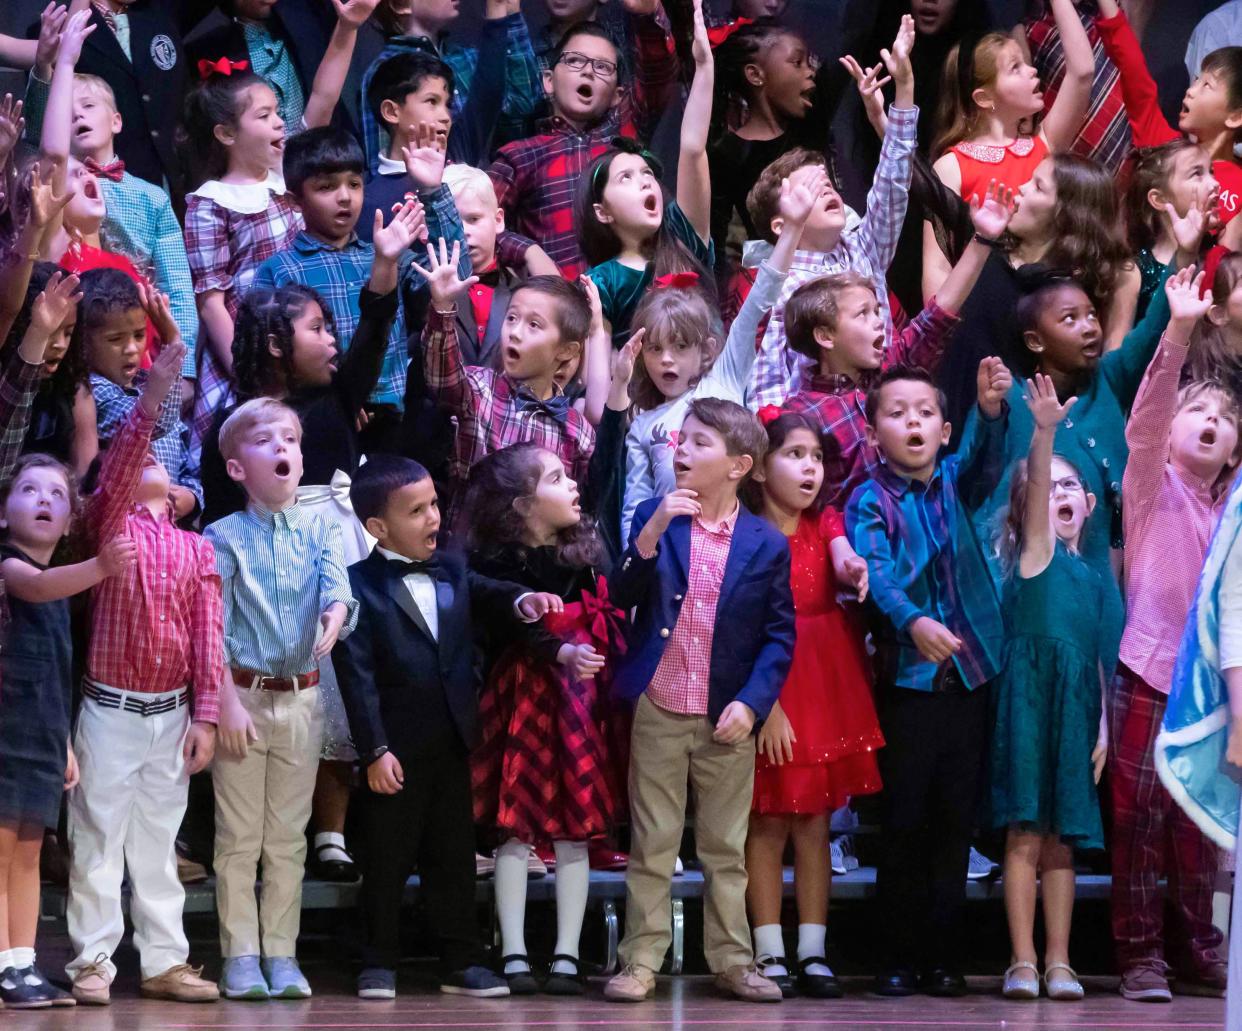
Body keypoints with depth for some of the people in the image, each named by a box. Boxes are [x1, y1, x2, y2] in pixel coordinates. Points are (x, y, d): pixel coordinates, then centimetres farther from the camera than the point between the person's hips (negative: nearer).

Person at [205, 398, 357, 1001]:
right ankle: (241, 956, 7)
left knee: (289, 837, 8)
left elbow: (337, 586, -12)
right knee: (239, 837, 2)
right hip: (244, 694, -3)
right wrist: (227, 701, -13)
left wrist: (334, 621, -35)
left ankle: (281, 953, 14)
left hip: (302, 698, 3)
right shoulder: (225, 538, -4)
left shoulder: (318, 530, 4)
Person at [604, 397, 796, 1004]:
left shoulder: (766, 545, -2)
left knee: (726, 849, 8)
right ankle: (641, 961, 7)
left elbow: (779, 634, 0)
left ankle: (731, 960, 16)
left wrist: (751, 704, -12)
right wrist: (651, 532, -21)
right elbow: (621, 597, -7)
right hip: (657, 713, 0)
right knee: (651, 845, 4)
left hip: (727, 721, 0)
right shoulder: (652, 517, 1)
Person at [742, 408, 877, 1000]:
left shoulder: (824, 523, 7)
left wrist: (852, 567, -41)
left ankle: (812, 954, 9)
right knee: (767, 825, 0)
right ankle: (769, 956, 4)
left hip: (826, 685, 4)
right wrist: (766, 703, -20)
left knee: (814, 824, 6)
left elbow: (841, 554, -16)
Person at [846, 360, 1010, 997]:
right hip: (907, 676, -3)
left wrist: (992, 412, -34)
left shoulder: (954, 484, 8)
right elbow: (876, 571, -17)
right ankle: (901, 955, 6)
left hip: (969, 674, 3)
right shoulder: (871, 502, -2)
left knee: (955, 823, 6)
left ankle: (943, 956, 11)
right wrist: (912, 620, -36)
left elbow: (985, 463, -13)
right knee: (904, 822, 0)